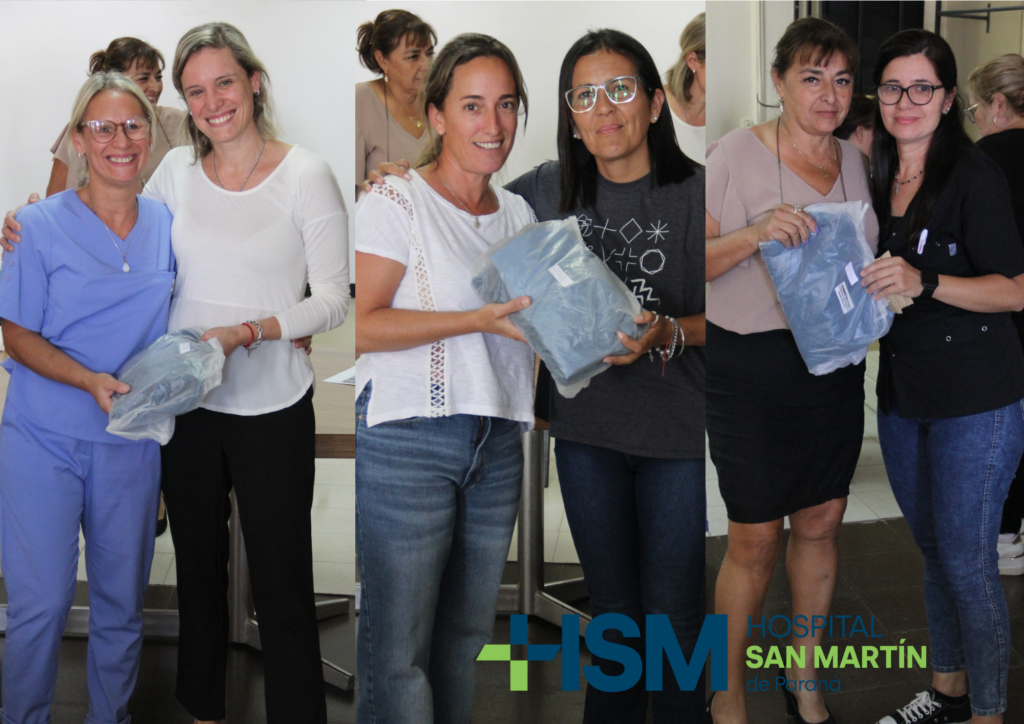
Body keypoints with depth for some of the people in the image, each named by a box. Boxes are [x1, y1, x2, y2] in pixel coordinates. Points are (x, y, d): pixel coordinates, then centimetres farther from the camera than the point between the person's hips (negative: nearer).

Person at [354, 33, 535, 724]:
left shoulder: (519, 213, 15)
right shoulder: (396, 203, -5)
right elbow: (362, 325, -14)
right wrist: (480, 319, -18)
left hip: (498, 445, 6)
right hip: (407, 440, -6)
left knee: (469, 635, 12)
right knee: (398, 647, -5)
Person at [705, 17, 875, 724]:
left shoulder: (854, 161, 8)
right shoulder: (736, 154, -9)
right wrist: (757, 234, -28)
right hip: (749, 366, -5)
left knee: (822, 521, 12)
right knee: (755, 538, 0)